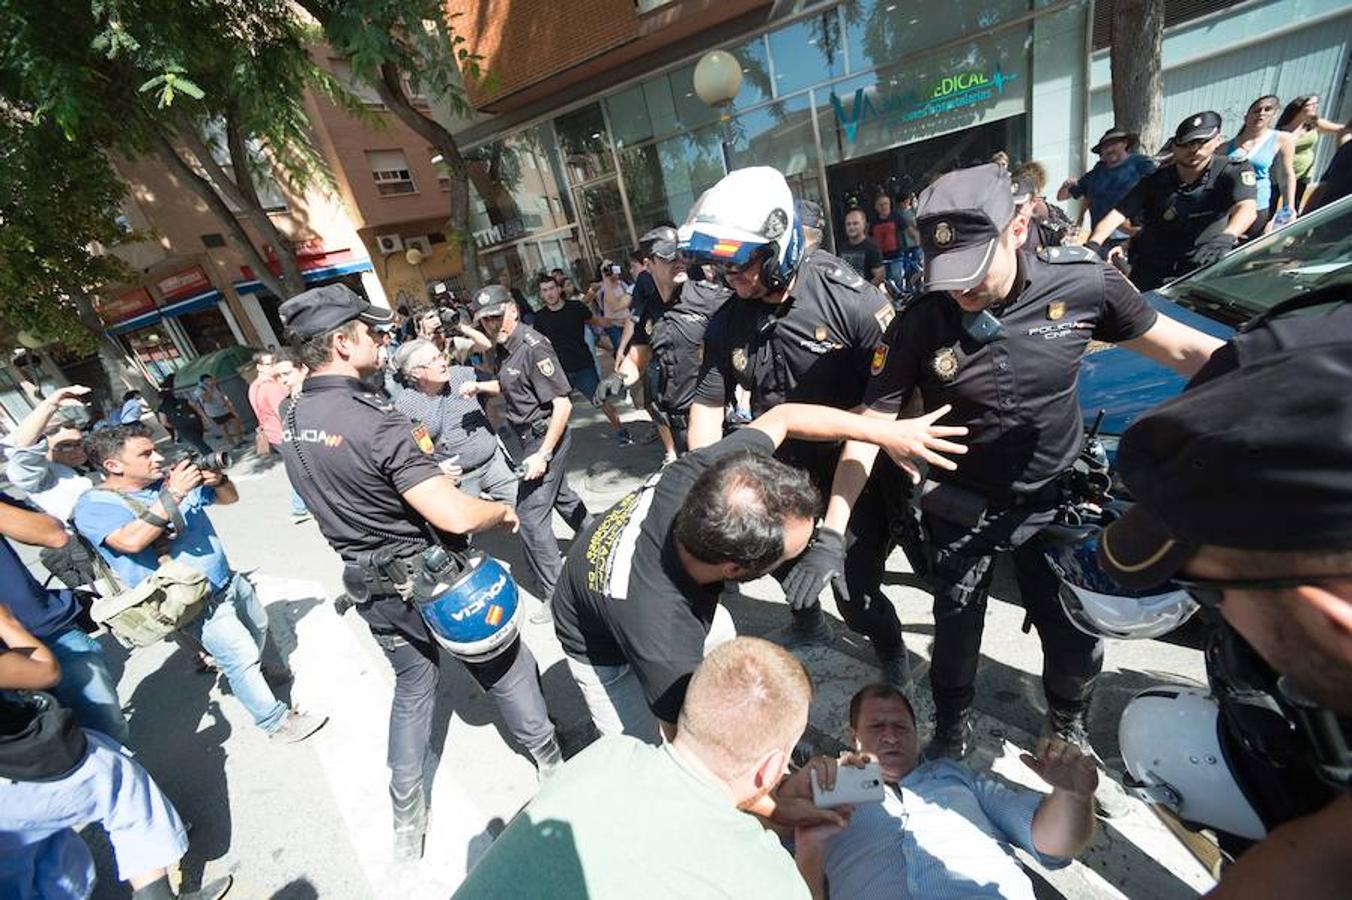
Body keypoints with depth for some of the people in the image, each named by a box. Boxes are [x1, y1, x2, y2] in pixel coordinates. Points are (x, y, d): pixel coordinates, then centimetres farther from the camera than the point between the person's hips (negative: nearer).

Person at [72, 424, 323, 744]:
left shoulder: (170, 479, 2)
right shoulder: (94, 505, -15)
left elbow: (230, 498, 7)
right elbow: (131, 541, -33)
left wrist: (217, 479, -14)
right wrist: (173, 495, -34)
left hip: (228, 580, 7)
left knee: (258, 625, 25)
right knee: (241, 657, -5)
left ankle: (256, 671, 53)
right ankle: (277, 723, 10)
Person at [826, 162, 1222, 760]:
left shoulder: (1083, 282, -14)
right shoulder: (918, 325, -19)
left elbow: (1186, 351, 0)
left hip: (1053, 500, 2)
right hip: (959, 509, -1)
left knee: (1074, 636, 15)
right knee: (955, 636, 12)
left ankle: (1069, 729, 49)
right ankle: (951, 733, 43)